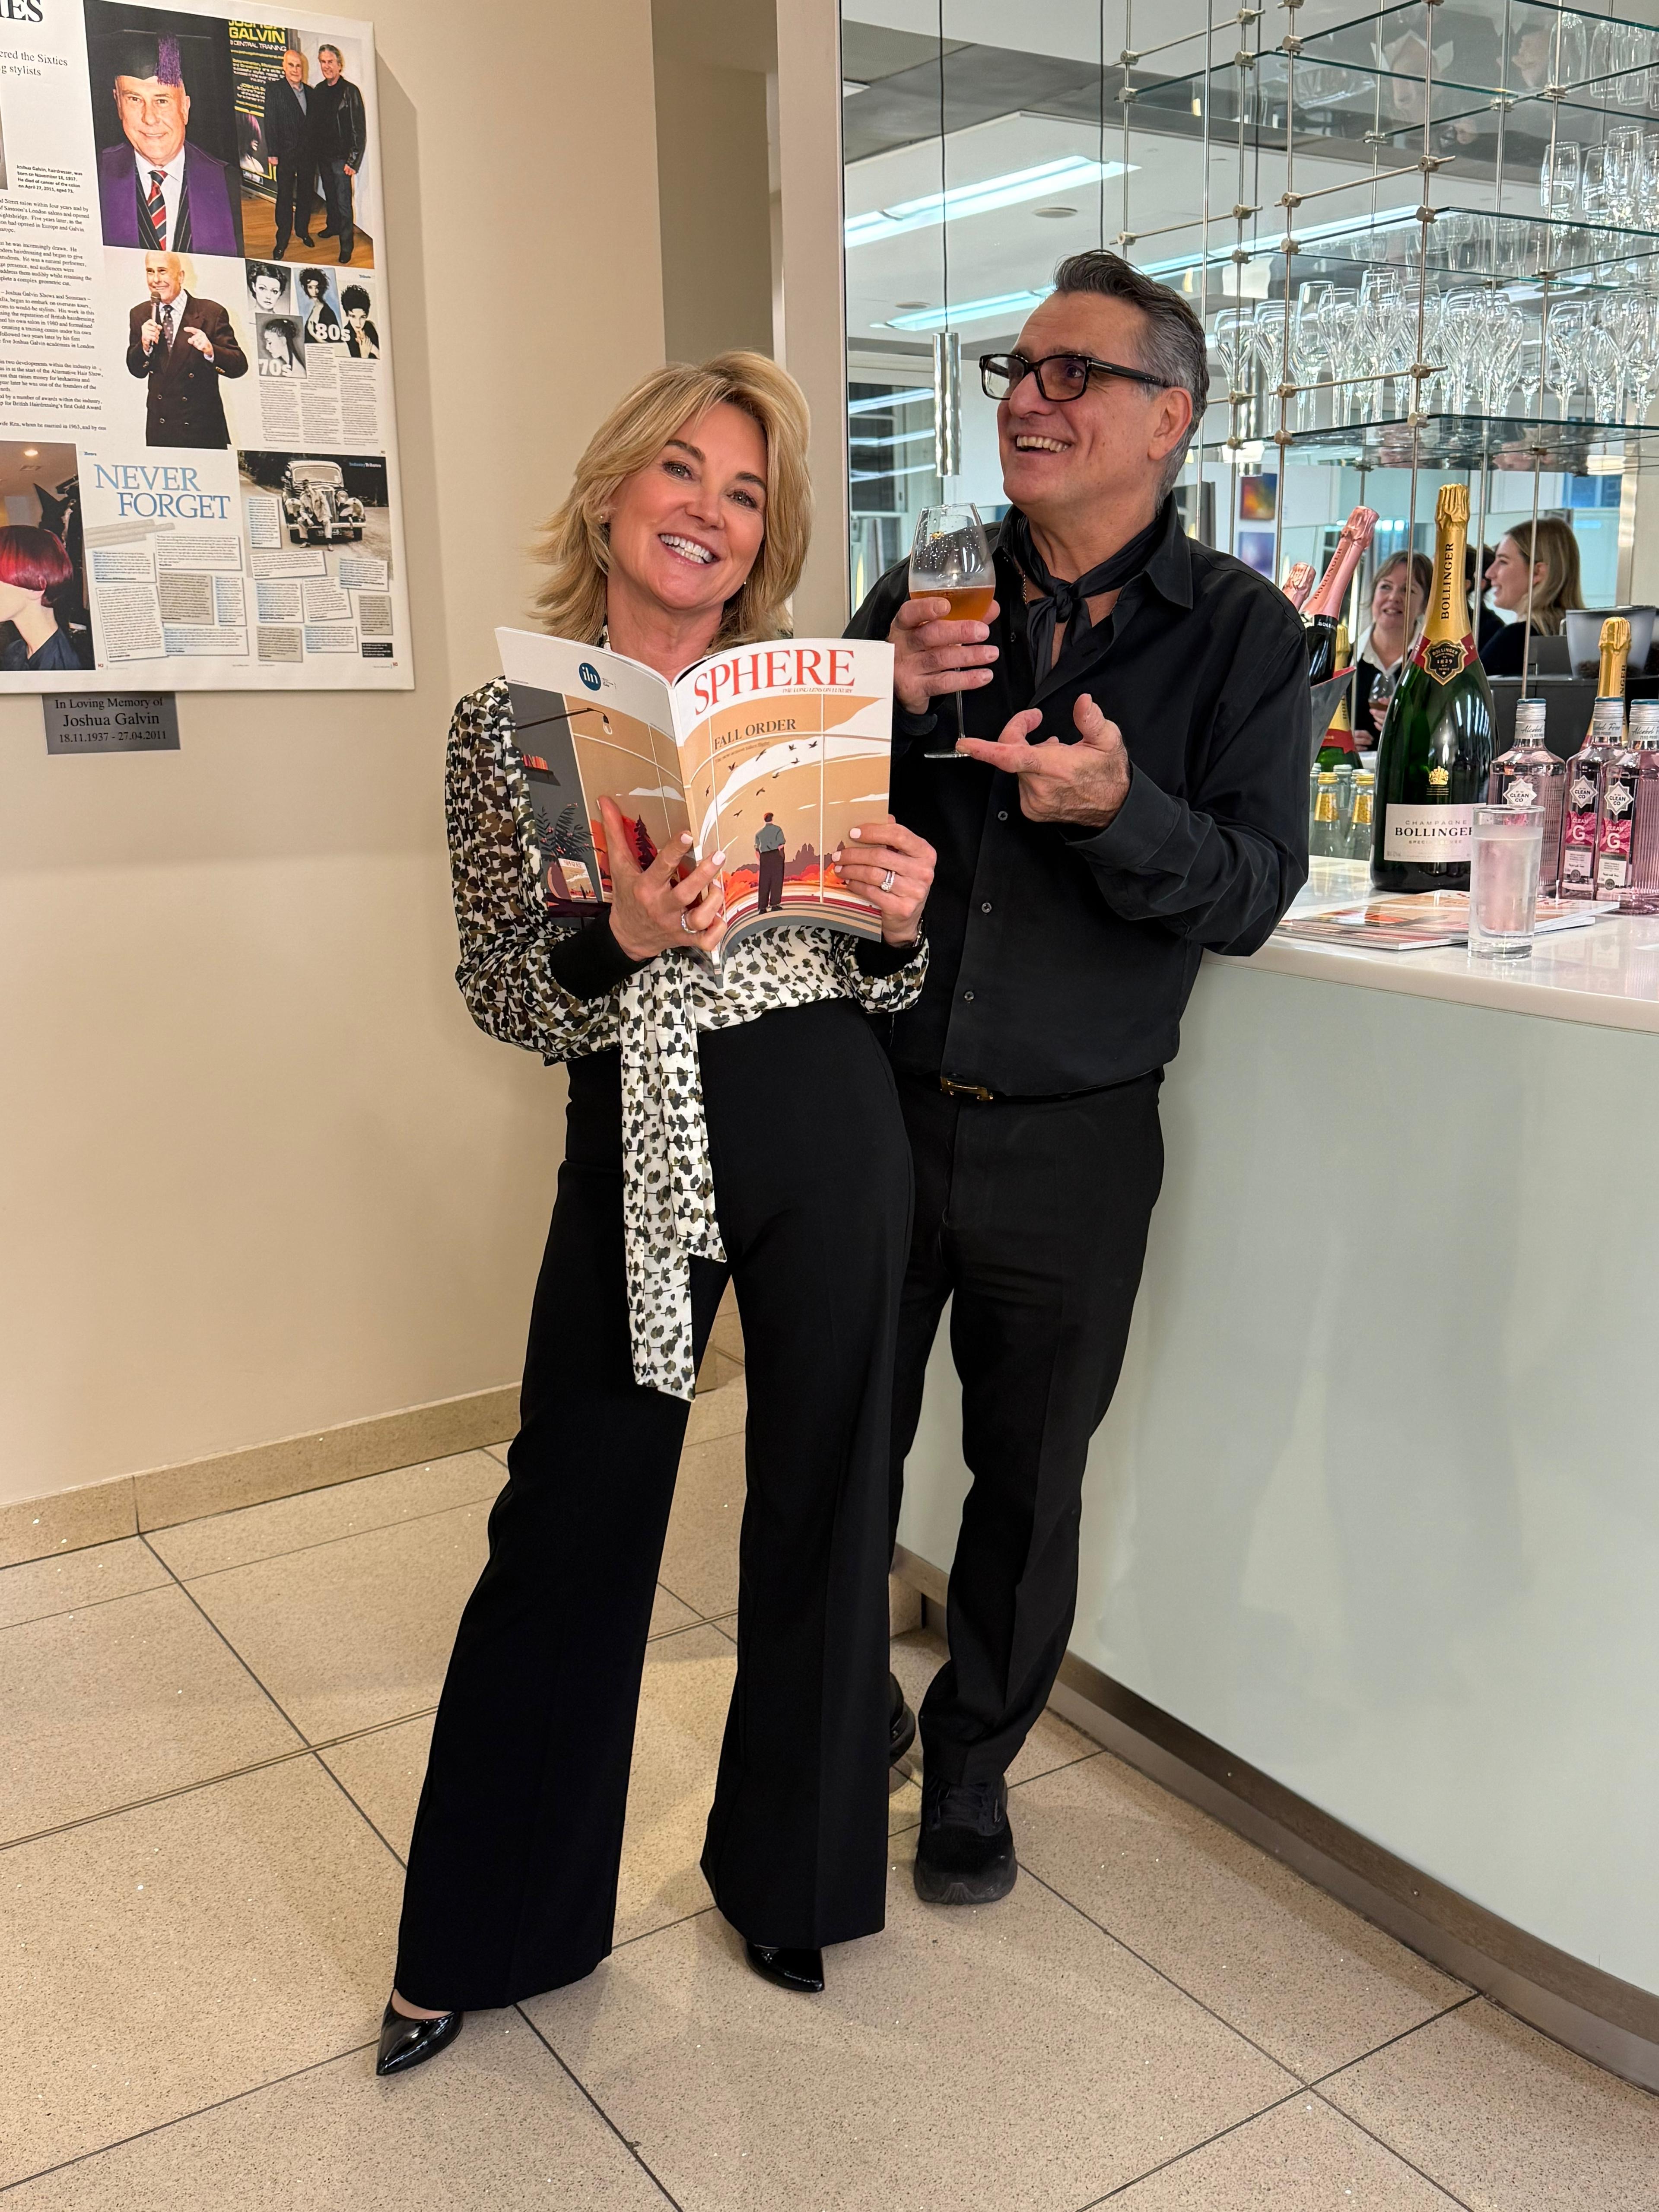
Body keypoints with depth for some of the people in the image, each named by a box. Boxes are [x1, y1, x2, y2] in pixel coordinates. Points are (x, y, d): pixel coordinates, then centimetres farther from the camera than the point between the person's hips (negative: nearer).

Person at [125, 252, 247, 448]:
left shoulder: (212, 313, -6)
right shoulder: (140, 315, 7)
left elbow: (240, 366, -10)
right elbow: (136, 371, 6)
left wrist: (210, 350, -30)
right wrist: (145, 345, -15)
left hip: (204, 430, -3)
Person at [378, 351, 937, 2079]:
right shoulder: (506, 722, 1)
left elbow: (875, 975, 7)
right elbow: (498, 993, -3)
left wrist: (895, 920, -16)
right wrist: (617, 947, -23)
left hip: (828, 1128, 2)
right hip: (638, 1144, -1)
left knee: (822, 1502, 11)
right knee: (567, 1525, 5)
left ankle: (788, 1877, 36)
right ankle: (482, 1935, 28)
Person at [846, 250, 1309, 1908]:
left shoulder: (1239, 633, -2)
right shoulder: (926, 602, 4)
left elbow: (1251, 895, -9)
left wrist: (1119, 809, -28)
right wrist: (878, 707, -15)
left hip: (1072, 1140, -1)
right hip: (877, 1105, 2)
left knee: (1030, 1476, 13)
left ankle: (971, 1764, 38)